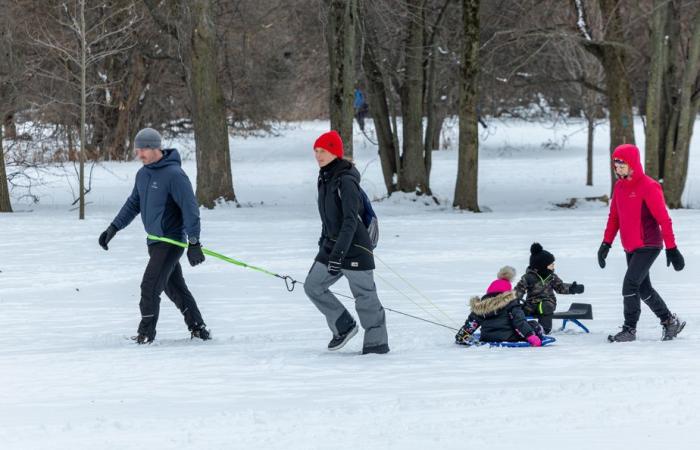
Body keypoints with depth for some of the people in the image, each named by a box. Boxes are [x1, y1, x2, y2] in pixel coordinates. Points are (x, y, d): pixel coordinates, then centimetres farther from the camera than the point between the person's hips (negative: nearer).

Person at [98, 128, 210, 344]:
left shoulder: (174, 174, -17)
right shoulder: (143, 174, 9)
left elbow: (190, 208, -19)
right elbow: (133, 204, 21)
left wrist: (194, 242, -23)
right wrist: (113, 228, 12)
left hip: (171, 241, -8)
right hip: (155, 242, 8)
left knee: (150, 287, -12)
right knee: (175, 288, 13)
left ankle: (145, 335, -6)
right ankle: (198, 329, 22)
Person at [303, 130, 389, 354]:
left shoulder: (345, 181, -18)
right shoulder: (325, 179, 9)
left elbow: (351, 221, -24)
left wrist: (338, 253, -29)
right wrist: (324, 242, 23)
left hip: (354, 248, -9)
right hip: (332, 245, 9)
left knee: (364, 295, -2)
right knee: (313, 285, 6)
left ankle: (377, 342, 7)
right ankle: (344, 327, 17)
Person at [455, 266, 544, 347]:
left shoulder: (481, 306, 13)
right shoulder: (511, 303, -2)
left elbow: (470, 323, 17)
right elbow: (519, 321, -12)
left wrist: (461, 337, 30)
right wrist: (531, 337, -14)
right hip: (509, 339, -6)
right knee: (533, 325, 8)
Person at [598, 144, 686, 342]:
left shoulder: (648, 187, -16)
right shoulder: (619, 186, 7)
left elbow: (664, 219, -16)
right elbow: (614, 217, 17)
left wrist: (672, 249, -16)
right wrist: (606, 243, 11)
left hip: (648, 246, -8)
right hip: (630, 248, 8)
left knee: (630, 284, -14)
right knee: (643, 289, 13)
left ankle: (630, 329, -4)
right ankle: (670, 321, 27)